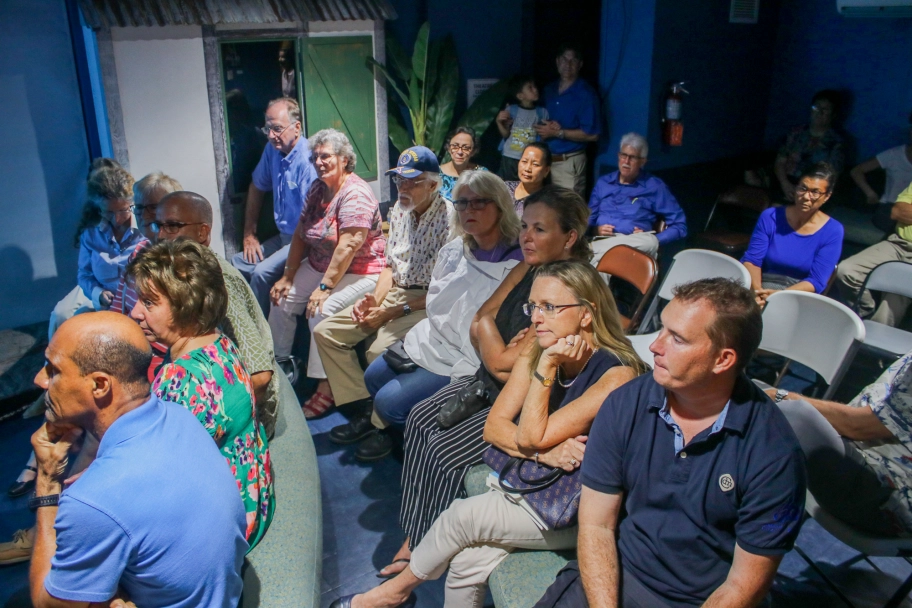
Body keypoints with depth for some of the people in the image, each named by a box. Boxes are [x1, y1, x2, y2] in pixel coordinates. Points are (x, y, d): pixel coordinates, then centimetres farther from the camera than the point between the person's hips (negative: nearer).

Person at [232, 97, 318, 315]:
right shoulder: (272, 150, 3)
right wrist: (249, 233, 16)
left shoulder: (308, 160, -23)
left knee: (262, 273, -24)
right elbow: (256, 188, 21)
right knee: (237, 264, 1)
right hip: (284, 237, 9)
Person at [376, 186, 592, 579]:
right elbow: (478, 325, 1)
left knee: (445, 451, -14)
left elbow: (500, 361, -24)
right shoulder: (527, 269, 2)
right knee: (421, 419, -3)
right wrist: (509, 355, -16)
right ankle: (417, 535, 6)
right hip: (491, 383, 9)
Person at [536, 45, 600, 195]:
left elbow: (592, 134, -14)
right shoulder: (549, 90, 13)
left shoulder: (586, 94, -8)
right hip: (545, 160, 6)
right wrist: (545, 128, -4)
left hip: (569, 162, -6)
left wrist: (557, 132, -16)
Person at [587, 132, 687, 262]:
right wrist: (596, 230, -2)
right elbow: (588, 219, 23)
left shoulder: (655, 187, 10)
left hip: (635, 247, 1)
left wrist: (652, 241, -10)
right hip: (601, 241, 0)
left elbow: (680, 226, 6)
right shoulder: (603, 183, 20)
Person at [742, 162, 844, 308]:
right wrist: (757, 290, -21)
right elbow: (751, 260, -1)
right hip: (764, 288, 2)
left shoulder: (833, 231, -3)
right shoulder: (771, 217, 1)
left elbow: (816, 282, -8)